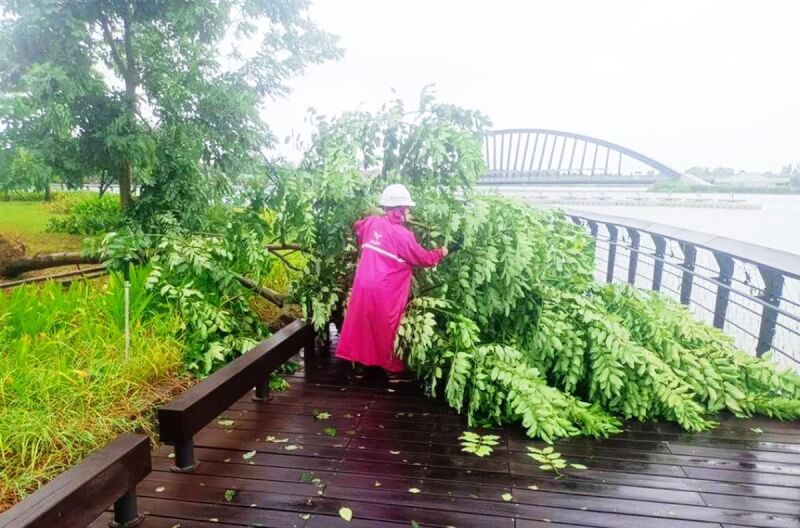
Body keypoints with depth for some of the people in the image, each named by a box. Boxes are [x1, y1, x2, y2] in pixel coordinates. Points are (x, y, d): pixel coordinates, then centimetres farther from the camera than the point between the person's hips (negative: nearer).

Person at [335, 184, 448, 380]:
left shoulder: (371, 222, 3)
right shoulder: (402, 234, -16)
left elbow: (357, 228, 27)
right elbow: (424, 259, -6)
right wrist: (440, 253, 12)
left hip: (363, 285, 6)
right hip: (385, 291, -6)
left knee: (363, 324, 17)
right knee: (388, 329, 9)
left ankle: (362, 362, 30)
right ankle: (393, 368, 22)